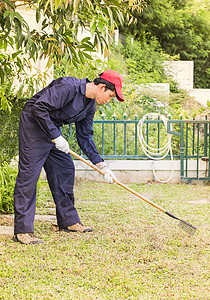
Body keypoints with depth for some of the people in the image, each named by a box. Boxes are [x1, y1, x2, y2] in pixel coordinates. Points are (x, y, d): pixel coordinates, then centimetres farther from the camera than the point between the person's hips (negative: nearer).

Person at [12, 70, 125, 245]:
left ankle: (68, 221, 23)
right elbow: (39, 107, -28)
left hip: (53, 130, 10)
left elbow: (85, 137, 12)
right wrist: (56, 136, -26)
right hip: (34, 125, -10)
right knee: (29, 174, -12)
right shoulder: (68, 87, -23)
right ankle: (23, 231, -14)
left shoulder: (90, 106, 5)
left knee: (65, 169, 11)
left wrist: (101, 165, 6)